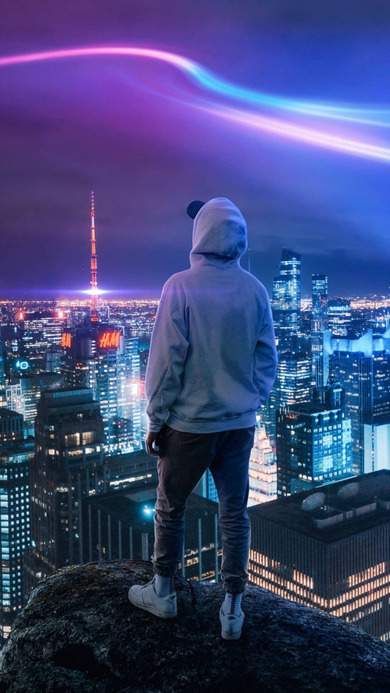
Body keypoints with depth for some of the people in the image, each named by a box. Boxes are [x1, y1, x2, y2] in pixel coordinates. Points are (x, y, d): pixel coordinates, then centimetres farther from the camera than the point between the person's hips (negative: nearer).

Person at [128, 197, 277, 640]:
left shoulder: (181, 287, -15)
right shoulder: (255, 290, -2)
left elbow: (167, 360, -14)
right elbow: (267, 357, 4)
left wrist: (156, 419, -4)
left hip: (191, 421, -3)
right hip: (240, 422, 4)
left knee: (170, 508, 15)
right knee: (234, 513, 12)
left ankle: (162, 593, 32)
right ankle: (232, 610, 22)